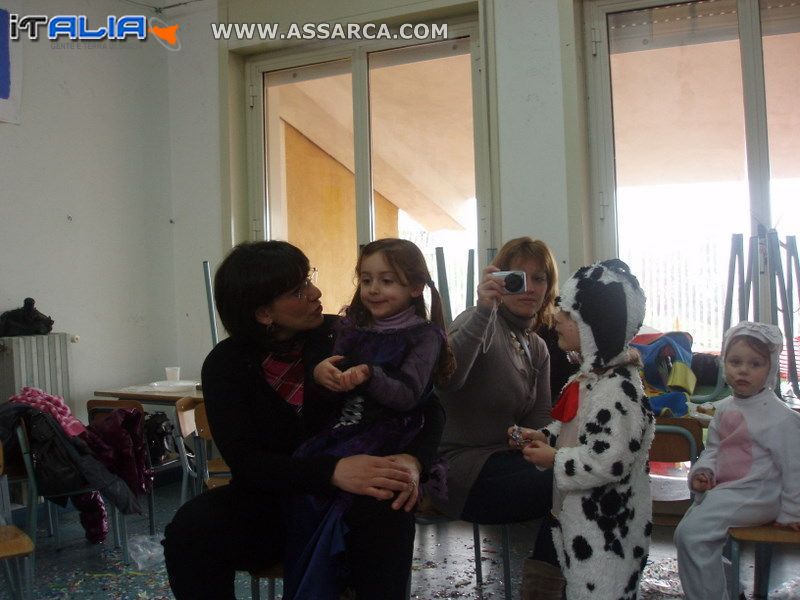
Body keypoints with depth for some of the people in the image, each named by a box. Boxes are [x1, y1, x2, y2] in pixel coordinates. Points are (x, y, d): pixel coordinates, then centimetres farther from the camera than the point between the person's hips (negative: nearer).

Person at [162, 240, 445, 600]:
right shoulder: (225, 365, -4)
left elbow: (429, 407, -5)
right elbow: (245, 459, -16)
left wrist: (413, 459, -29)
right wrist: (332, 471, -33)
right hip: (271, 501, 1)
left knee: (387, 512, -35)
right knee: (190, 528, -28)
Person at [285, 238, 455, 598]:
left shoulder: (423, 335, 1)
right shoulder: (352, 329, 16)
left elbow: (407, 396, -10)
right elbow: (335, 388, 14)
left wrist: (368, 375, -27)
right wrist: (320, 374, -10)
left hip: (386, 434, -5)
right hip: (342, 426, 5)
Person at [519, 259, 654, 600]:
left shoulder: (617, 389, -25)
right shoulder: (590, 376, 7)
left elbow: (611, 462, -29)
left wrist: (555, 461, -19)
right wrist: (547, 436, 4)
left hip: (606, 528, -10)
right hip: (578, 517, 10)